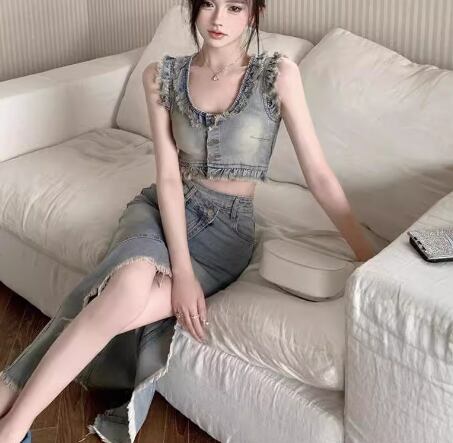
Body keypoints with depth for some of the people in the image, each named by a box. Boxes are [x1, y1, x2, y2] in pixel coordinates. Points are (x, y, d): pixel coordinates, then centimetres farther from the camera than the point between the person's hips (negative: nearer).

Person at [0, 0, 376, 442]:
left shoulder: (278, 74, -8)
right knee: (131, 282, -34)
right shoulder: (161, 75, -2)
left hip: (227, 228, -1)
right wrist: (181, 270, -20)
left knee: (120, 304, -30)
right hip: (160, 208, 1)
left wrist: (370, 259, -10)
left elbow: (319, 174, -7)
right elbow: (168, 177, -8)